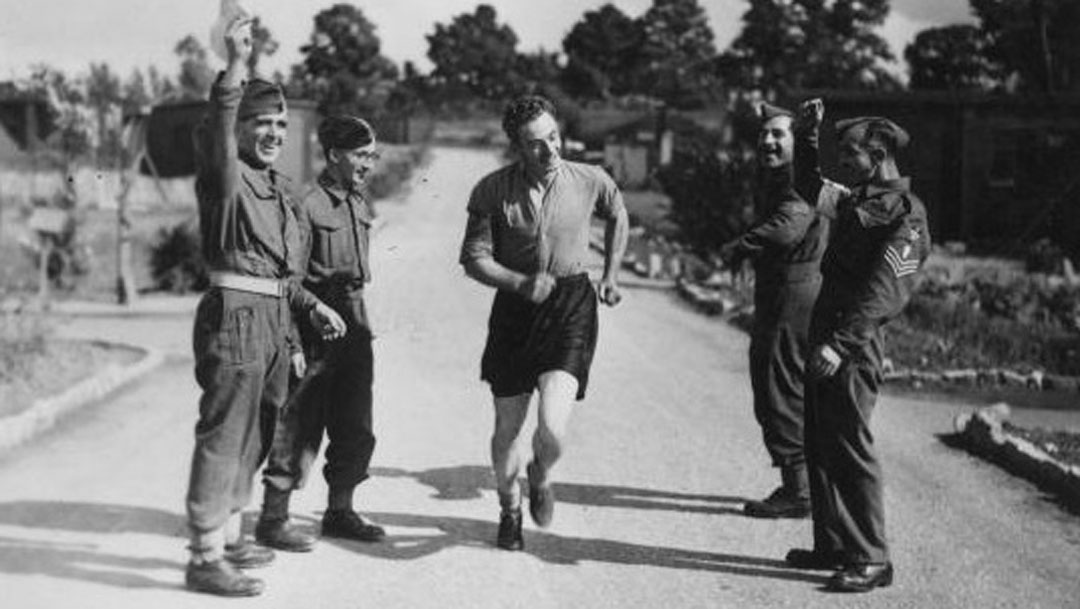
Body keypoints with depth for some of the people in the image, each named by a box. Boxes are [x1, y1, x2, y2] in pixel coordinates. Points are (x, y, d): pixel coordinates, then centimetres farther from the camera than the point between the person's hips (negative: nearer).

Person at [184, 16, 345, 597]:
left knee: (254, 435, 17)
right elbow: (213, 133, -30)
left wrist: (313, 305, 20)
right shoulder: (224, 174, -7)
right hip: (234, 312, -9)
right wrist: (235, 67, -39)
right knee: (222, 435, -8)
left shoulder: (276, 187, 18)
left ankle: (228, 537, 31)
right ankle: (205, 558, -4)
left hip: (273, 317, 9)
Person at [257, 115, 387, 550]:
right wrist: (306, 327, -19)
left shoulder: (361, 206, 12)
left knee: (356, 430, 11)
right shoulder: (307, 205, -12)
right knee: (299, 427, -3)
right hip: (314, 324, -8)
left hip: (354, 324, 8)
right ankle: (273, 518, 7)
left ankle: (340, 512, 25)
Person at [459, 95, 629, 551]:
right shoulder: (492, 190, -9)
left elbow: (618, 218, 17)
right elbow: (474, 259, -7)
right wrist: (522, 283, -21)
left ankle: (541, 477, 21)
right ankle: (509, 508, 39)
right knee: (508, 428, 11)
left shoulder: (590, 181, -5)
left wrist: (610, 275, 16)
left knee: (552, 428, -17)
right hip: (513, 308, 1)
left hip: (571, 307, -1)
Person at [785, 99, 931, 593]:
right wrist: (810, 132, 27)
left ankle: (870, 560, -3)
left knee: (850, 450, -8)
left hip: (853, 347, -9)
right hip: (826, 336, 9)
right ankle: (833, 547, 22)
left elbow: (882, 292, -21)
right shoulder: (857, 201, 17)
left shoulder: (904, 216, -11)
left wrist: (841, 344, -28)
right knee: (819, 446, 13)